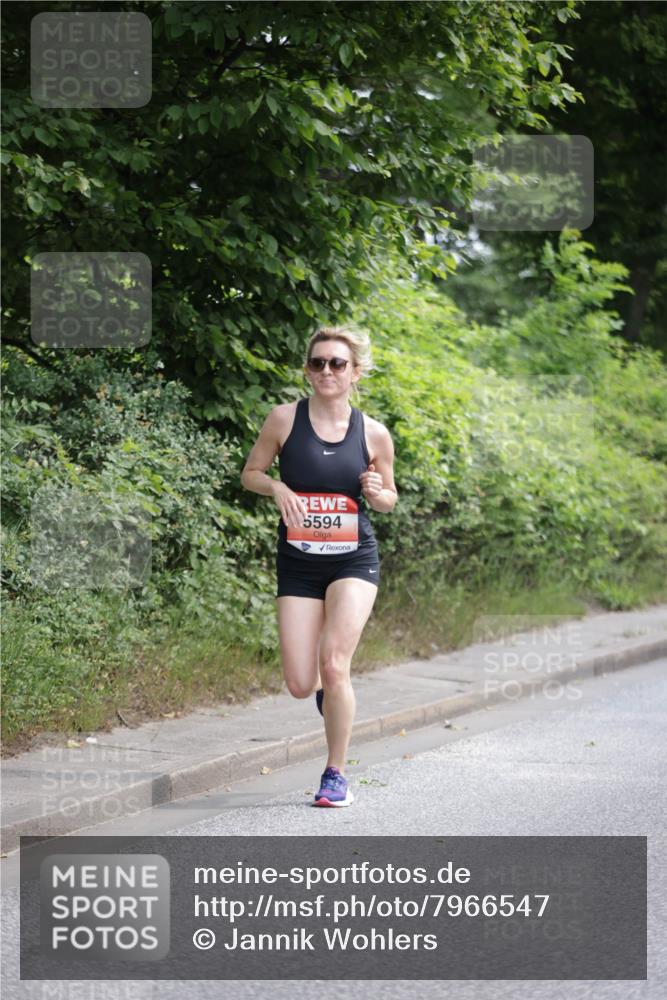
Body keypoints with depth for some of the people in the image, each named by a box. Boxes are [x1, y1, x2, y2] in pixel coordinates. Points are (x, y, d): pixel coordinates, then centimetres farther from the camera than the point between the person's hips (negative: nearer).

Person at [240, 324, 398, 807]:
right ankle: (334, 693, 35)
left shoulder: (374, 434, -1)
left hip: (354, 559, -1)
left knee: (334, 664, -17)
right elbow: (250, 473, 8)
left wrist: (377, 493, -10)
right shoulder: (285, 418, -3)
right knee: (300, 685, -4)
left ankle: (337, 774, -1)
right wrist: (277, 487, -12)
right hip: (298, 562, 1)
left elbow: (389, 497, 13)